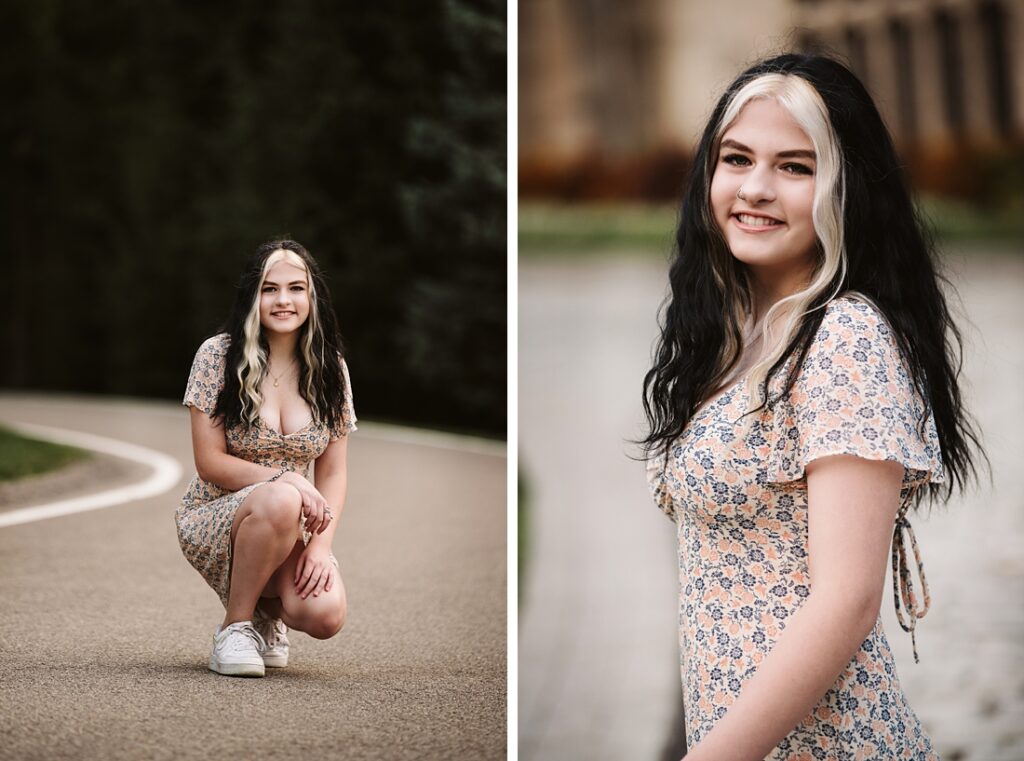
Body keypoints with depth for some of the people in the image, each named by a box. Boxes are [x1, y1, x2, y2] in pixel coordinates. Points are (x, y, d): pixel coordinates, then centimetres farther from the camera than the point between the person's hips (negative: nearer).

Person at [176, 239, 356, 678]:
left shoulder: (330, 370, 4)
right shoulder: (218, 356, -7)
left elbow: (333, 474, 2)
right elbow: (210, 463, -9)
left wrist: (321, 545, -15)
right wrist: (290, 482, -22)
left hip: (290, 533, 3)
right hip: (214, 521, -3)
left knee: (326, 616, -29)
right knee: (280, 500, -39)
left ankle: (268, 612, 10)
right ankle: (235, 626, -15)